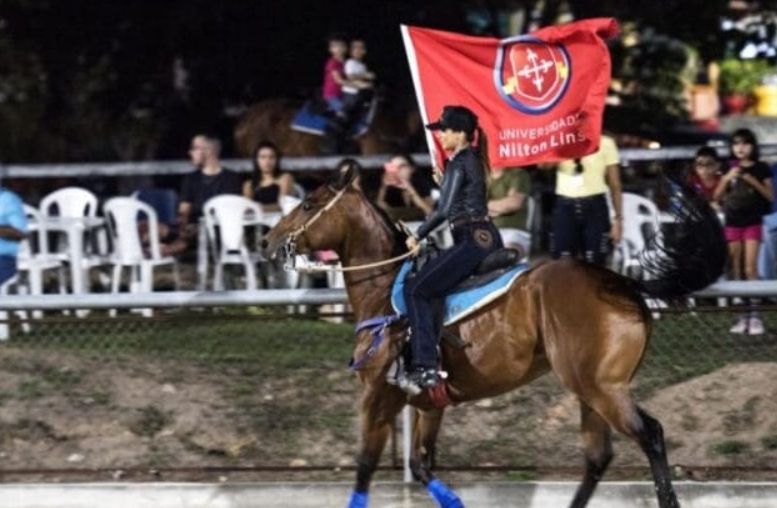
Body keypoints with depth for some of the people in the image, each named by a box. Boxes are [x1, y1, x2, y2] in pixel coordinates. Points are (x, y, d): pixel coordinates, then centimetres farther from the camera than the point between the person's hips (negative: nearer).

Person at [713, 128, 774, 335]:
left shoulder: (760, 168, 1)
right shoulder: (729, 168, 9)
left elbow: (770, 196, -2)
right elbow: (717, 196, 5)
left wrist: (753, 181, -14)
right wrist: (727, 178, -12)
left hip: (752, 223, -3)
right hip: (732, 223, 3)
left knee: (750, 269, -10)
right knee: (736, 271, 3)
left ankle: (755, 315, -10)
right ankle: (742, 316, 5)